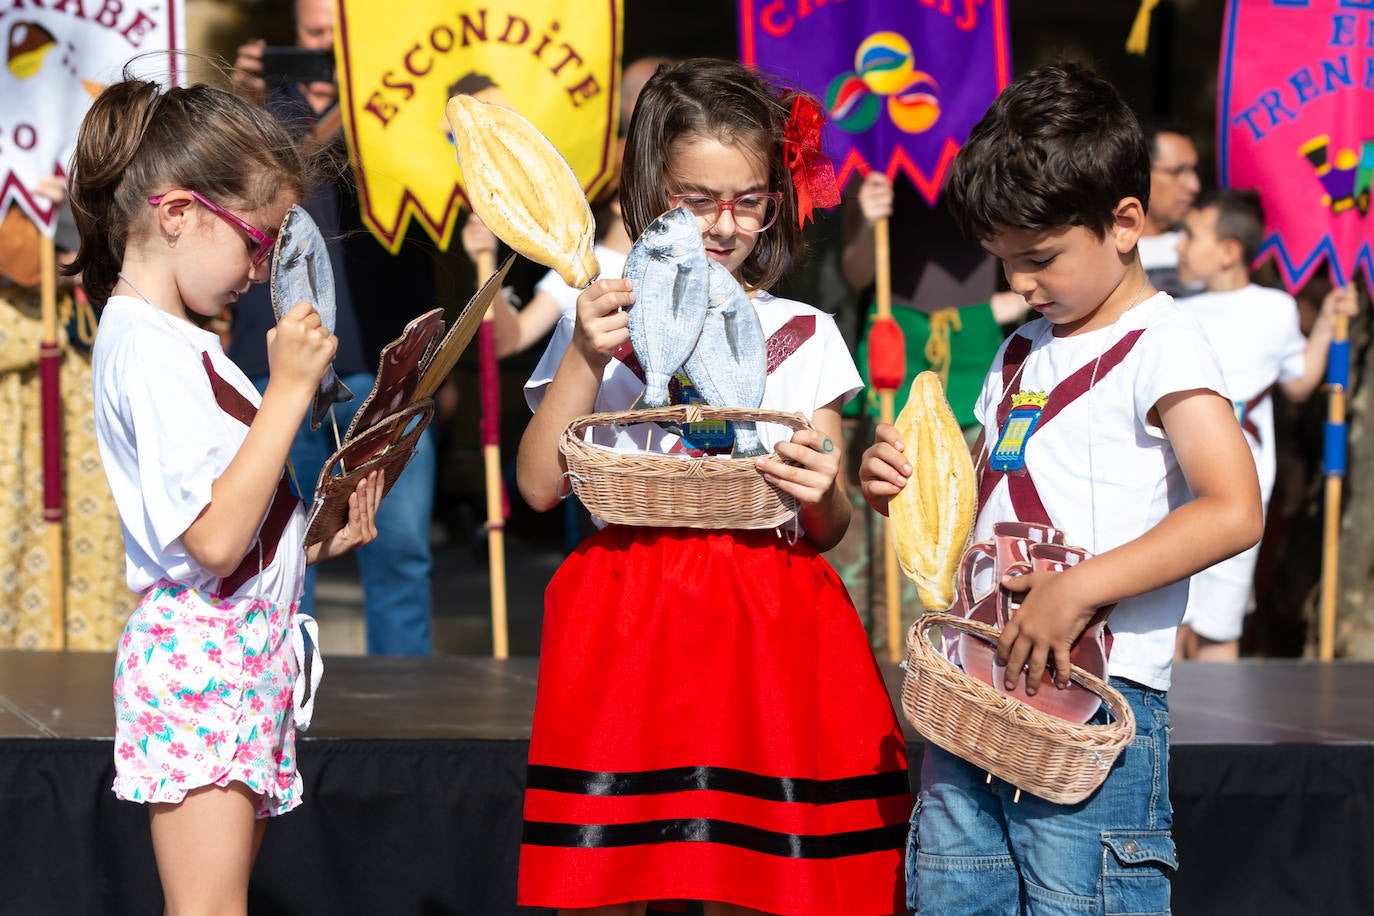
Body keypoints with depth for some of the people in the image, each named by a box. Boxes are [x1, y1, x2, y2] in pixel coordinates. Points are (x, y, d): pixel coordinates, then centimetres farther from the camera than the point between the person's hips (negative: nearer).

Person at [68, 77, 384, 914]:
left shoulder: (180, 342, 17)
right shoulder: (148, 350, -14)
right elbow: (212, 539, -22)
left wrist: (322, 537, 10)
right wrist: (291, 388, -18)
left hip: (245, 655, 10)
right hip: (200, 657, -10)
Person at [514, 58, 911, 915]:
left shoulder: (803, 333, 10)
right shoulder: (605, 318, 7)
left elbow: (828, 531, 9)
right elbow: (540, 486, 0)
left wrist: (822, 496, -14)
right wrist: (585, 359, -10)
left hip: (766, 626, 1)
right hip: (627, 618, -1)